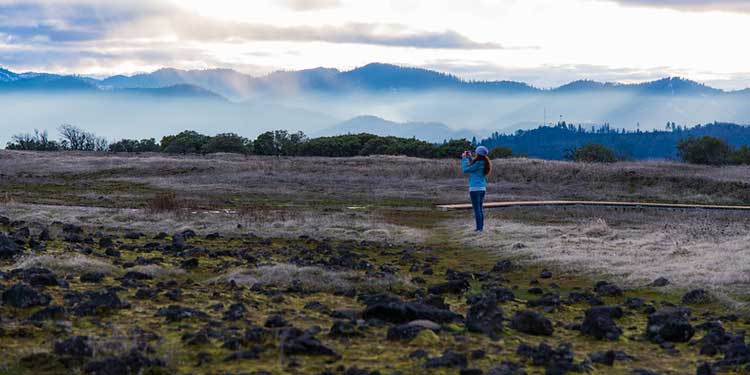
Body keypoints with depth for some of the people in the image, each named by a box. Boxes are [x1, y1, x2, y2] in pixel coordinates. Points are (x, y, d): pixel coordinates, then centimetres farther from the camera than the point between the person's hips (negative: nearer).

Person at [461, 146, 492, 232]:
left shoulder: (478, 163, -18)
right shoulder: (484, 163, 7)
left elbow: (465, 169, -10)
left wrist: (464, 159, 0)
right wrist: (469, 157, 21)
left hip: (475, 189, -9)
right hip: (483, 188, 9)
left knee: (476, 209, -5)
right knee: (480, 208, 15)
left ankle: (479, 228, -4)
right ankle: (481, 227, 18)